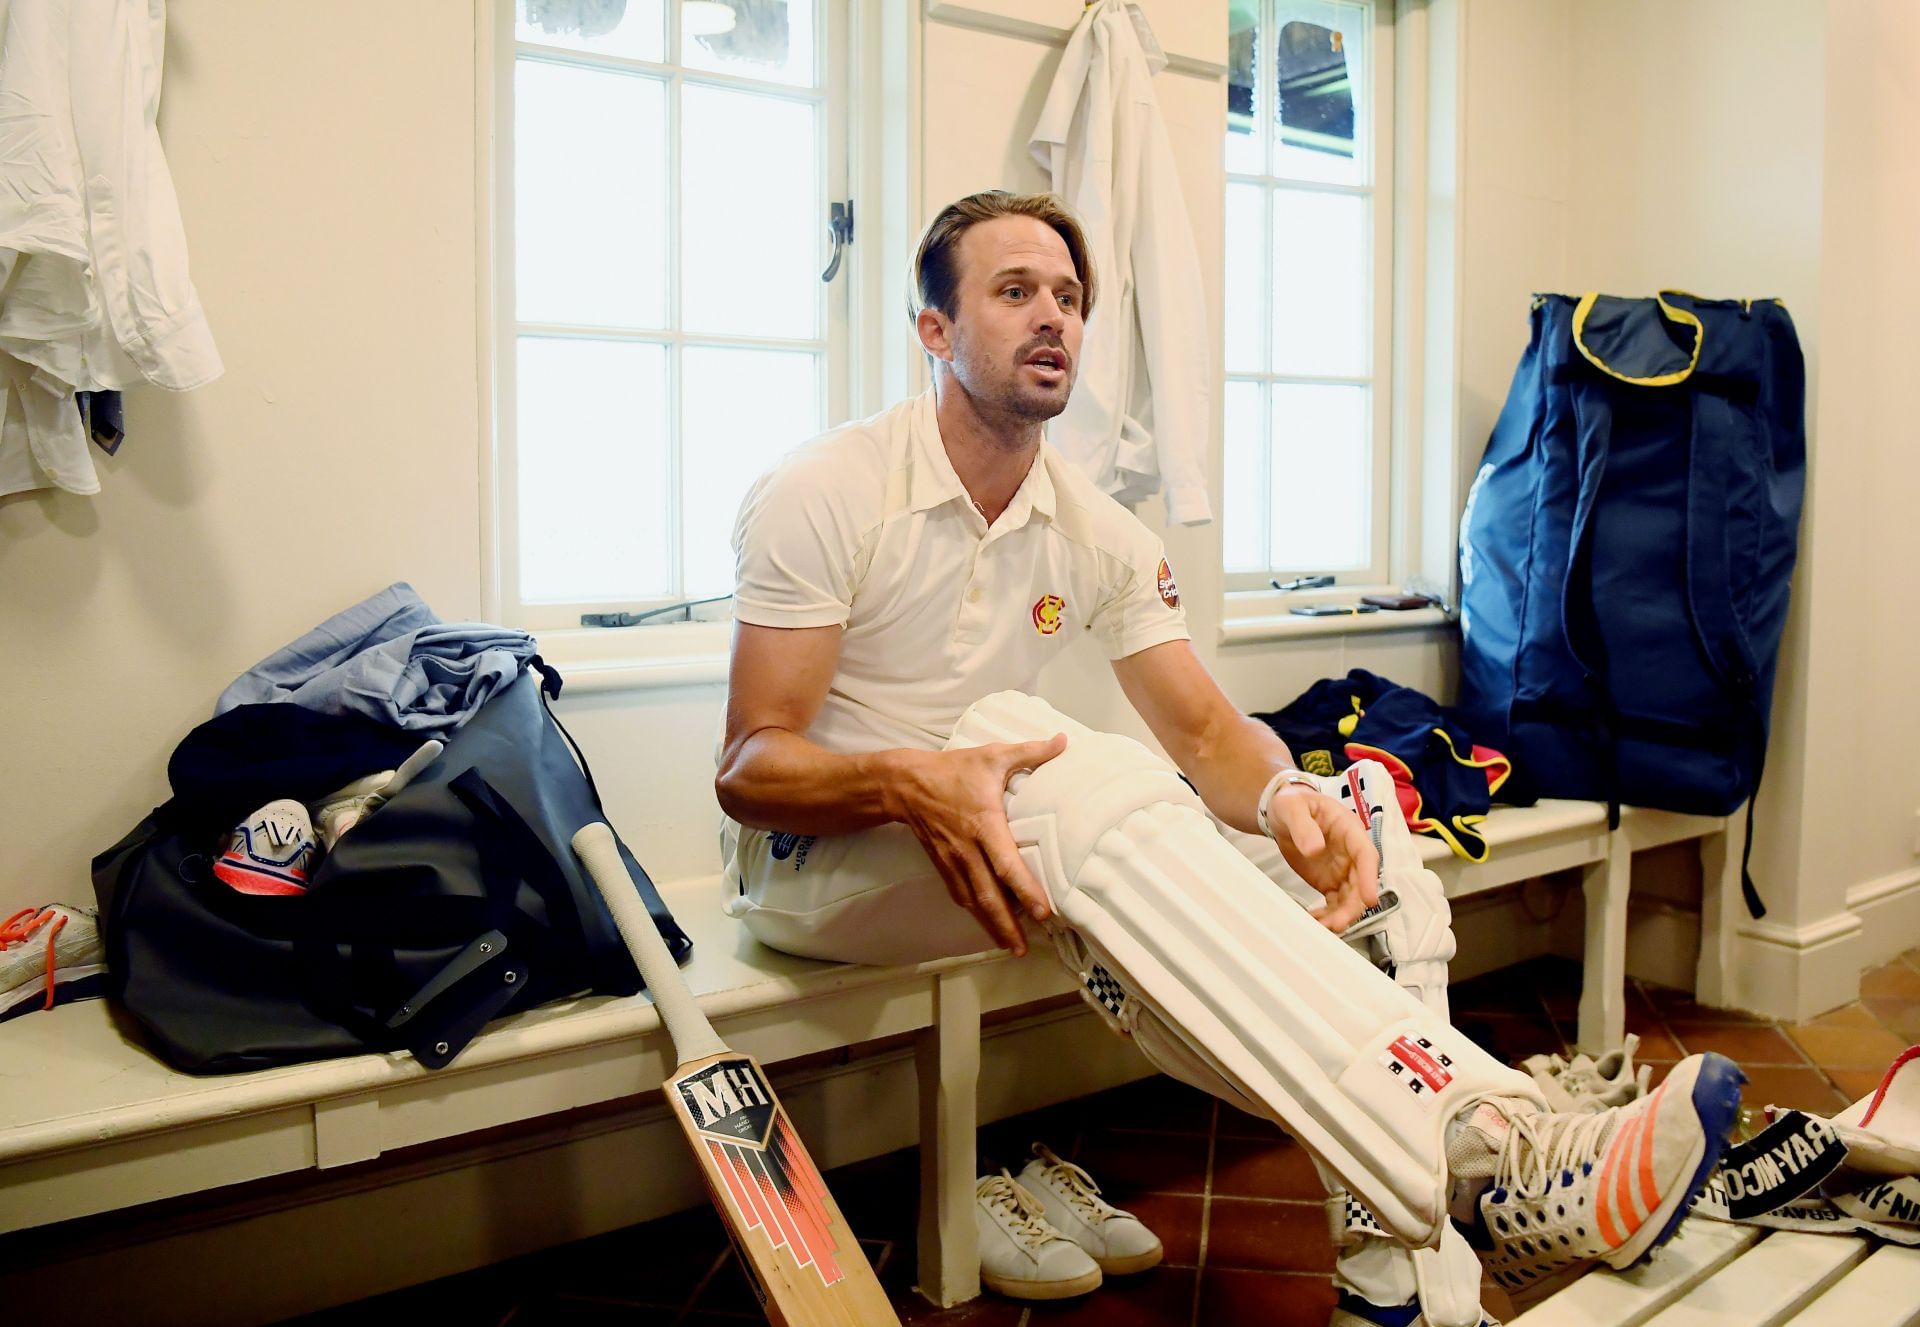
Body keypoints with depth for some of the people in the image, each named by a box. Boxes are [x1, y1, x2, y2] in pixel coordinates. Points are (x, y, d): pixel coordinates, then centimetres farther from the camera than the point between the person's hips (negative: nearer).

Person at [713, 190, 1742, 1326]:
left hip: (1013, 849, 5)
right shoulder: (827, 494, -12)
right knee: (1084, 779, -37)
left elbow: (1208, 730, -1)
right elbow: (747, 768, -17)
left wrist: (1282, 793, -26)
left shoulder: (1101, 535, 4)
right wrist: (913, 783, -38)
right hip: (817, 859, -4)